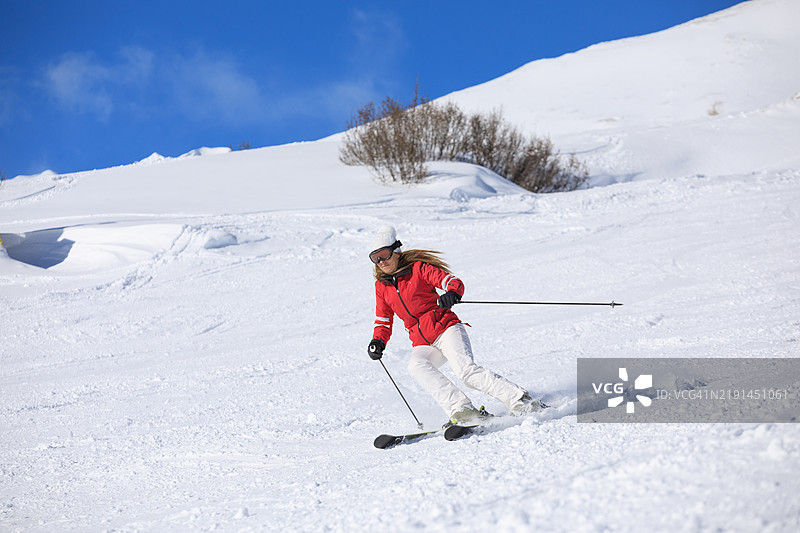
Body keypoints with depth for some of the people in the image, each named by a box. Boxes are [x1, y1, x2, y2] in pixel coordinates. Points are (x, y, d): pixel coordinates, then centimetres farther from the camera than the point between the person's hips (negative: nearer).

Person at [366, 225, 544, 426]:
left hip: (445, 328, -4)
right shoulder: (381, 286, 13)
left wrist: (452, 293, -33)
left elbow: (453, 282, -9)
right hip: (423, 345, 5)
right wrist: (378, 341, 0)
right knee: (415, 366, -30)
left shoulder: (418, 268, -2)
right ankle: (461, 410, -37)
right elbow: (383, 321, 21)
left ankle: (520, 400, -23)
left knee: (466, 369, -28)